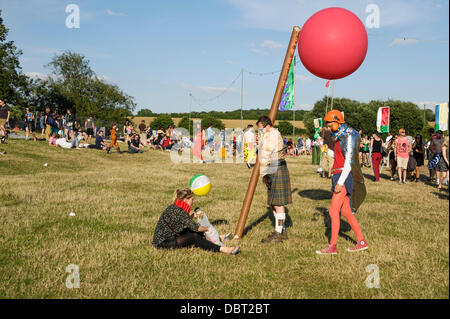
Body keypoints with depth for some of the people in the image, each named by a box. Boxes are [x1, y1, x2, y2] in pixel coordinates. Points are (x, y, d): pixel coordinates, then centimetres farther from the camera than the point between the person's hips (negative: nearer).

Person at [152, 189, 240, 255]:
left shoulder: (173, 207, 8)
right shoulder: (179, 211, -21)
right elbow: (195, 227, -19)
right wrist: (207, 229, -2)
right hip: (163, 243, -10)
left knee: (191, 231, 13)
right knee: (194, 237, -17)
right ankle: (223, 249, -25)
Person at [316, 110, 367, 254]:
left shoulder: (348, 137, -14)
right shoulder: (340, 137, 17)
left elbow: (349, 161, -20)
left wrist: (340, 182, -24)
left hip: (344, 177, -10)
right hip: (339, 177, 10)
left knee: (333, 211, -10)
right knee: (345, 211, 11)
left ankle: (332, 246, -4)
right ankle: (362, 242, 17)